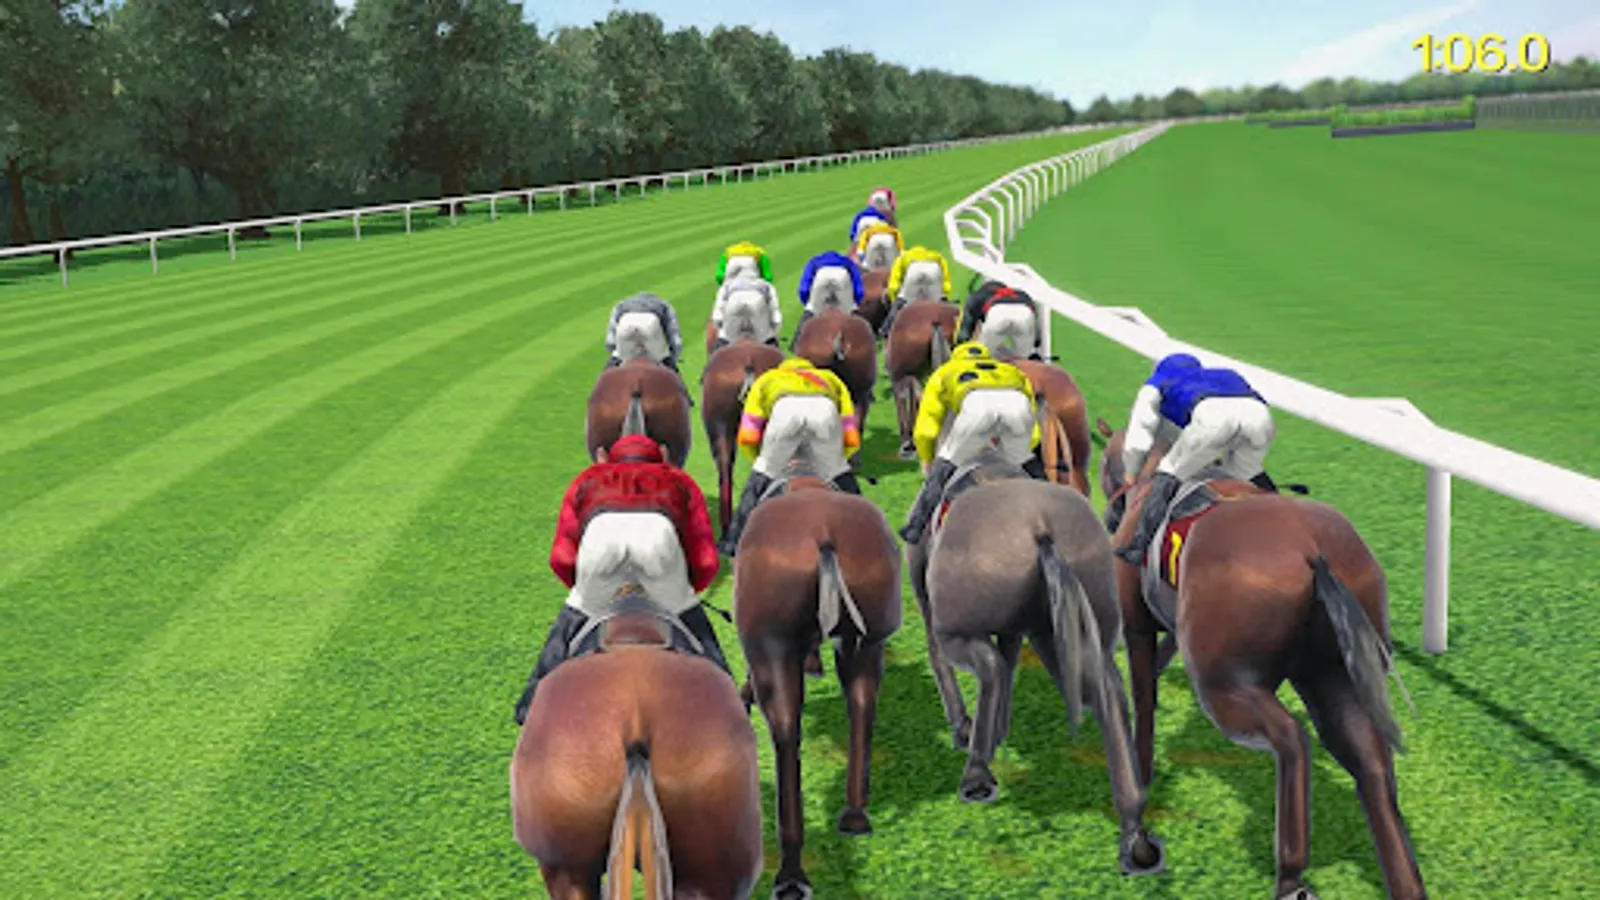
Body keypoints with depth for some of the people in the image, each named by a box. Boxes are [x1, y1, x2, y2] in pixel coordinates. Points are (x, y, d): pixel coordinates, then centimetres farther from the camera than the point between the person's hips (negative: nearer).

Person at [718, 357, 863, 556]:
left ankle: (736, 541, 22)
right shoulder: (830, 379, 44)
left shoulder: (766, 379, 42)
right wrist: (827, 458, 49)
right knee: (838, 473, 25)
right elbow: (852, 440, 33)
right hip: (825, 408, 1)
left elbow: (747, 438, 27)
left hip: (785, 407, -1)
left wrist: (765, 458, 45)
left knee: (764, 472, 22)